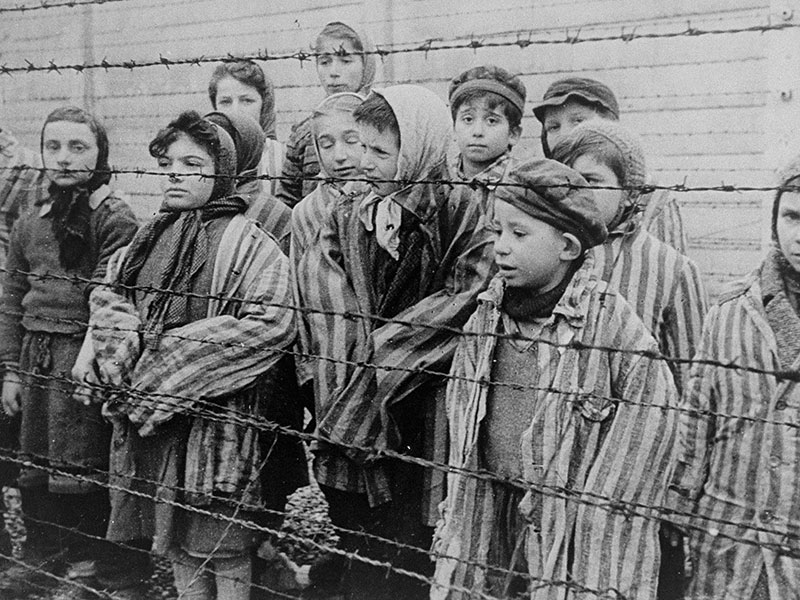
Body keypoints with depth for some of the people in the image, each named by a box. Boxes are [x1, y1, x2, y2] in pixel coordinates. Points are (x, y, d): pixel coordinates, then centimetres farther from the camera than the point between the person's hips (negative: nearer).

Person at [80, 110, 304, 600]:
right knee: (176, 543, 17)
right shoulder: (151, 239, 12)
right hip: (148, 413, 6)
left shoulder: (246, 242, -10)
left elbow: (270, 323, -21)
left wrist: (167, 354, -18)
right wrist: (128, 354, -7)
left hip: (216, 413, -6)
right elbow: (109, 297, 16)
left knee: (222, 546, 4)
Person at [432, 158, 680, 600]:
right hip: (494, 520, 4)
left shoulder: (611, 322, -13)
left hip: (578, 529, -4)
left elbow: (654, 412, -10)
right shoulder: (486, 318, 2)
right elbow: (464, 427, 9)